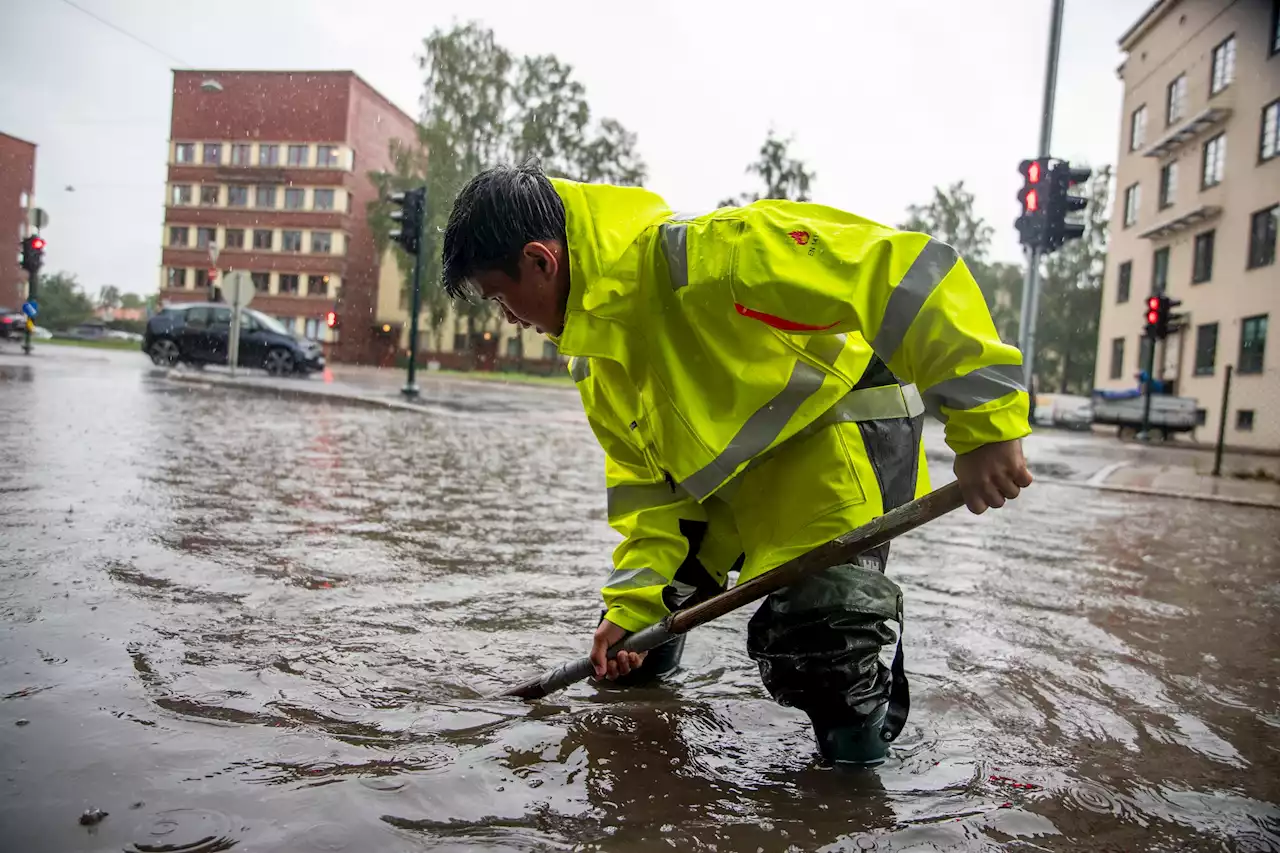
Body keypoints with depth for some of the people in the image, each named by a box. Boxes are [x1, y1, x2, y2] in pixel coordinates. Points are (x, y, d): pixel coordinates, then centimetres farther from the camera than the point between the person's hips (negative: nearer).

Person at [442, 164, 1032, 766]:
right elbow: (647, 479, 6)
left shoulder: (702, 254, -32)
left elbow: (899, 271, -33)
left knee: (812, 635, -22)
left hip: (841, 427, -8)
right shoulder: (594, 353, -1)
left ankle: (859, 708, 9)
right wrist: (635, 604, 0)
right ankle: (648, 654, 45)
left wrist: (982, 422, -34)